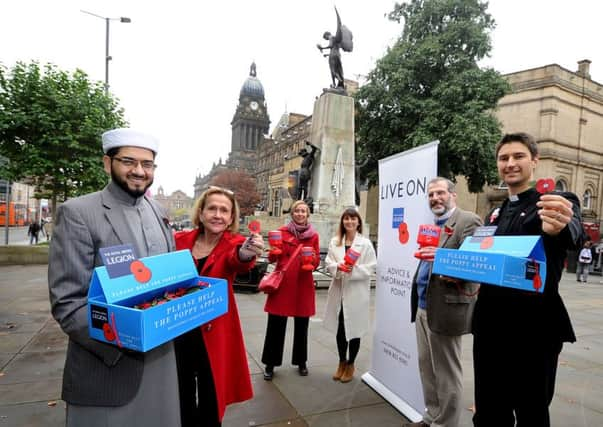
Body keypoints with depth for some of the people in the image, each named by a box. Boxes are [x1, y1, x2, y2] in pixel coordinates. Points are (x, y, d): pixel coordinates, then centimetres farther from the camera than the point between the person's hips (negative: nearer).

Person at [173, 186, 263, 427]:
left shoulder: (234, 244, -9)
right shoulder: (180, 240, -3)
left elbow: (237, 262, -32)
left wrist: (245, 254, -56)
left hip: (214, 333, -2)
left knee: (211, 396, 13)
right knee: (182, 394, 18)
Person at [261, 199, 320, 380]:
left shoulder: (313, 235, 6)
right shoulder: (282, 232, 2)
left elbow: (317, 261, 8)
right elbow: (272, 258, 4)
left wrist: (312, 259, -14)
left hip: (304, 284, 2)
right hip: (282, 282, -1)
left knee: (302, 324, 12)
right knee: (276, 324, 2)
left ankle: (301, 362, 30)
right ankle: (270, 364, 18)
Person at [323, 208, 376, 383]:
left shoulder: (365, 243, -4)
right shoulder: (334, 242, 7)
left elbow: (371, 268, -8)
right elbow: (328, 263, 4)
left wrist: (354, 269, -21)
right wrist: (338, 267, -16)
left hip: (356, 292, -3)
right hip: (338, 290, 3)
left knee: (354, 329, 9)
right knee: (339, 328, 13)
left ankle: (350, 364, 29)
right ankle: (342, 362, 34)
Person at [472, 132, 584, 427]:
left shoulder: (558, 203, -6)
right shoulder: (496, 214, 12)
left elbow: (574, 237, -27)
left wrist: (559, 228, -50)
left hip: (534, 328, -5)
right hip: (490, 325, 6)